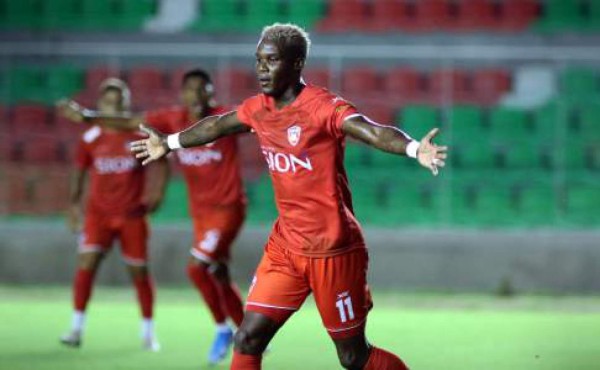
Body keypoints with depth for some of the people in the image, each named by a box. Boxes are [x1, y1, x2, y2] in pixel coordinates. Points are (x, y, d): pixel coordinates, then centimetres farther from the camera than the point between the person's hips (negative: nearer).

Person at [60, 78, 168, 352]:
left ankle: (148, 332, 16)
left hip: (132, 214, 0)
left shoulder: (141, 134, -3)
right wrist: (74, 203, 13)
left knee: (139, 272, 3)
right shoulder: (90, 139, 0)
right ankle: (77, 327, -9)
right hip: (99, 213, 1)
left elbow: (159, 164, 5)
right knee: (86, 263, -15)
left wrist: (156, 193, -7)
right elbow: (79, 171, 13)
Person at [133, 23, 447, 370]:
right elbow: (216, 125, 25)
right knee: (248, 339, -1)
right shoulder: (258, 108, 4)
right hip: (285, 246, 6)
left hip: (332, 250, -6)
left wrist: (414, 148, -56)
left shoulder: (323, 107, -18)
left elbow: (374, 131, -35)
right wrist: (170, 143, 43)